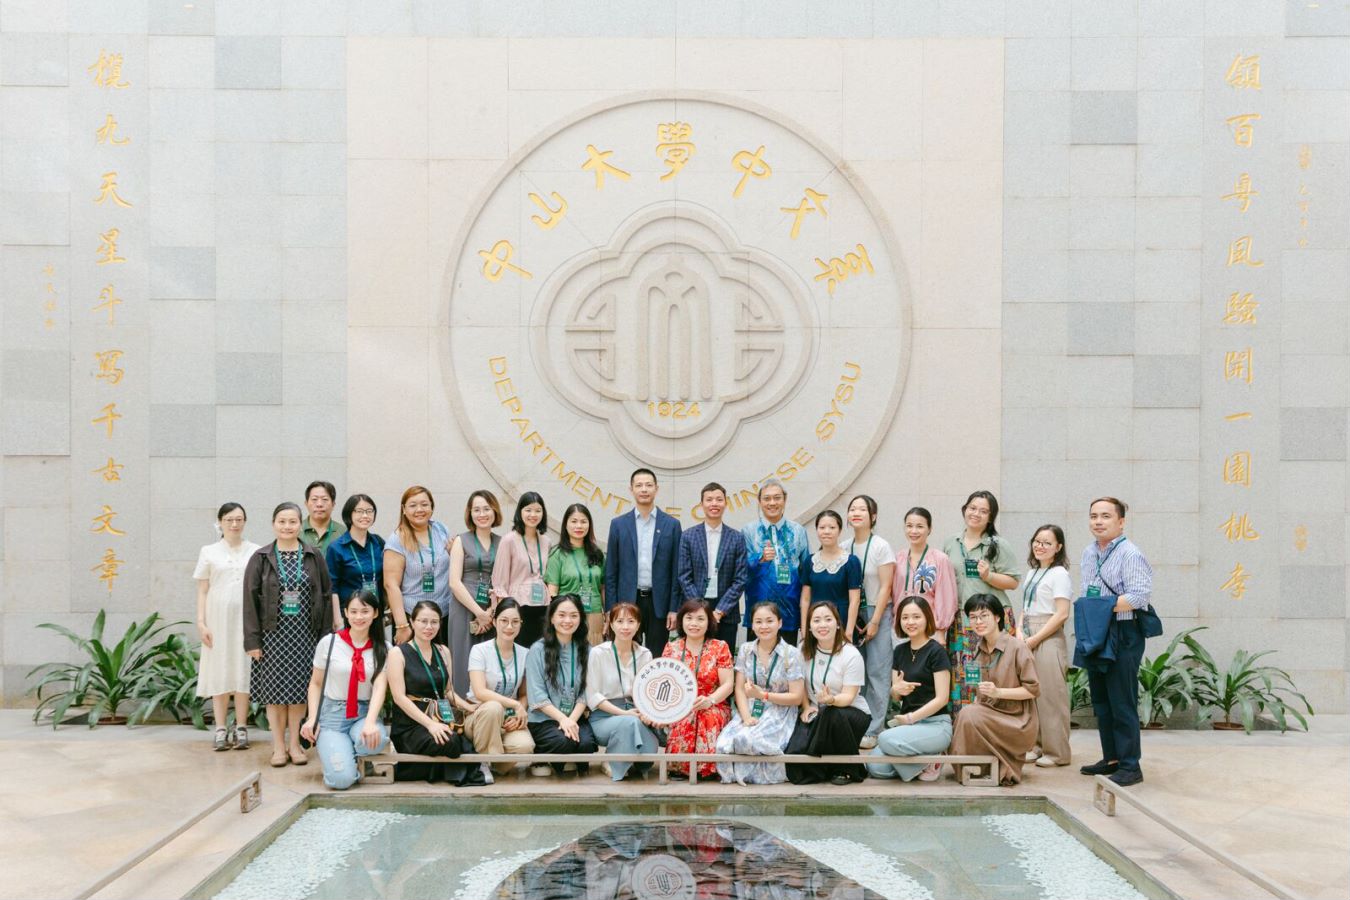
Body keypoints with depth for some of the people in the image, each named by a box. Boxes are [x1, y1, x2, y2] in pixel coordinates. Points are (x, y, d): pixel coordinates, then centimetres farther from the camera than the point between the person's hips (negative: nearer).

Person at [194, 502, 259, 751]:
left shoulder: (255, 551, 5)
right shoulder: (209, 552, 6)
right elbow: (202, 591, 6)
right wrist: (201, 623, -2)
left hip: (246, 619, 0)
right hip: (218, 619, 0)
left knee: (243, 671, 1)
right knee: (219, 672, 2)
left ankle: (241, 728, 7)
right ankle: (221, 729, 6)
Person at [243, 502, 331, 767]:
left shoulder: (314, 557, 4)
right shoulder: (260, 558, 2)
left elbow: (325, 596, 5)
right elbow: (250, 600, 0)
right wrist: (252, 640, -6)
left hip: (305, 633, 1)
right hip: (273, 633, 0)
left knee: (299, 688, 4)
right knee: (275, 689, 3)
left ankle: (294, 743, 16)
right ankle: (278, 745, 13)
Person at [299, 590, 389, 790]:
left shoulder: (383, 649, 1)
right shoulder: (329, 643, -1)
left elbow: (380, 688, -10)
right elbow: (315, 683, 8)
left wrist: (370, 723, -26)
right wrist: (312, 718, -6)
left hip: (365, 712, 1)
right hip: (332, 713, -1)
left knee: (373, 741, -36)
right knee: (342, 779, -20)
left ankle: (350, 753, 2)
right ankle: (327, 748, 15)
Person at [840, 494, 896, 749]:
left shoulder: (882, 547, -6)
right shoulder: (843, 547, 6)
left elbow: (885, 587, -7)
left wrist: (874, 622, -10)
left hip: (878, 613, -4)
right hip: (850, 615, 4)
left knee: (877, 673, -5)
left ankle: (873, 731, 1)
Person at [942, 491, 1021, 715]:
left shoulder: (999, 545, 3)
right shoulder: (950, 545, 15)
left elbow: (1013, 582, 0)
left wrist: (989, 576, -15)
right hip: (959, 621, 4)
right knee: (958, 675, 1)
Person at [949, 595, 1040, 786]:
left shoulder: (1017, 648, -12)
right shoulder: (979, 649, 8)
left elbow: (1033, 689, -12)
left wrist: (998, 692, -22)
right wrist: (976, 703, -5)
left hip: (1016, 720, -6)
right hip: (988, 713, 6)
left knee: (969, 716, -28)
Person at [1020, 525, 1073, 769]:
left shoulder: (1059, 574, -8)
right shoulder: (1032, 572, 15)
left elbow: (1062, 614, -14)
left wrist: (1034, 639, -13)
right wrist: (1020, 634, 3)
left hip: (1048, 640, -7)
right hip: (1028, 640, 7)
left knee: (1050, 696, -3)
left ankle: (1056, 752, 6)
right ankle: (1037, 746, 20)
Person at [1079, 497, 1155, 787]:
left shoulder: (1130, 554, -13)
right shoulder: (1089, 552, 13)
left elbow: (1140, 595, -23)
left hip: (1123, 635, -9)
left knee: (1122, 702, -5)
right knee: (1101, 700, 14)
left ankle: (1130, 766, 4)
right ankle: (1111, 758, 25)